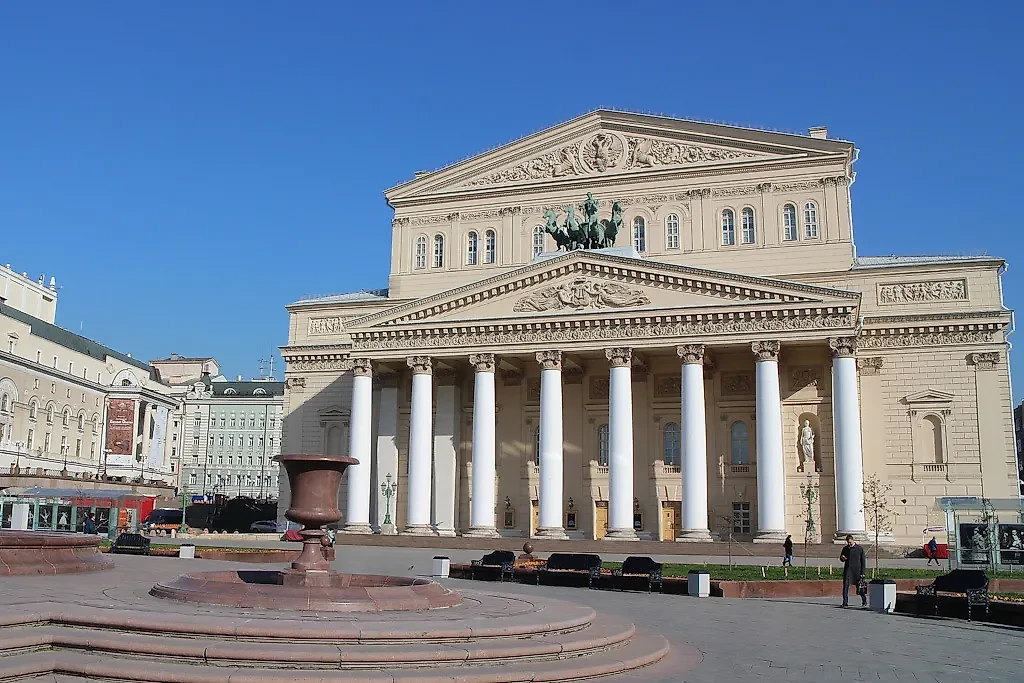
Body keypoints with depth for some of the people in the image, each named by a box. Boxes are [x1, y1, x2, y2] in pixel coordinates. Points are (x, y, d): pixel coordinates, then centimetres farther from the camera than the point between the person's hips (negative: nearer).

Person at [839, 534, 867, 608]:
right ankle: (845, 603, -5)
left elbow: (863, 562, 1)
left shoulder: (860, 549, -1)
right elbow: (841, 559, 18)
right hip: (847, 570, 2)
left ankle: (864, 601, 28)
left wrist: (862, 573, -4)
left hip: (856, 571, -2)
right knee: (845, 586, -7)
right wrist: (842, 558, -8)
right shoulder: (845, 548, 9)